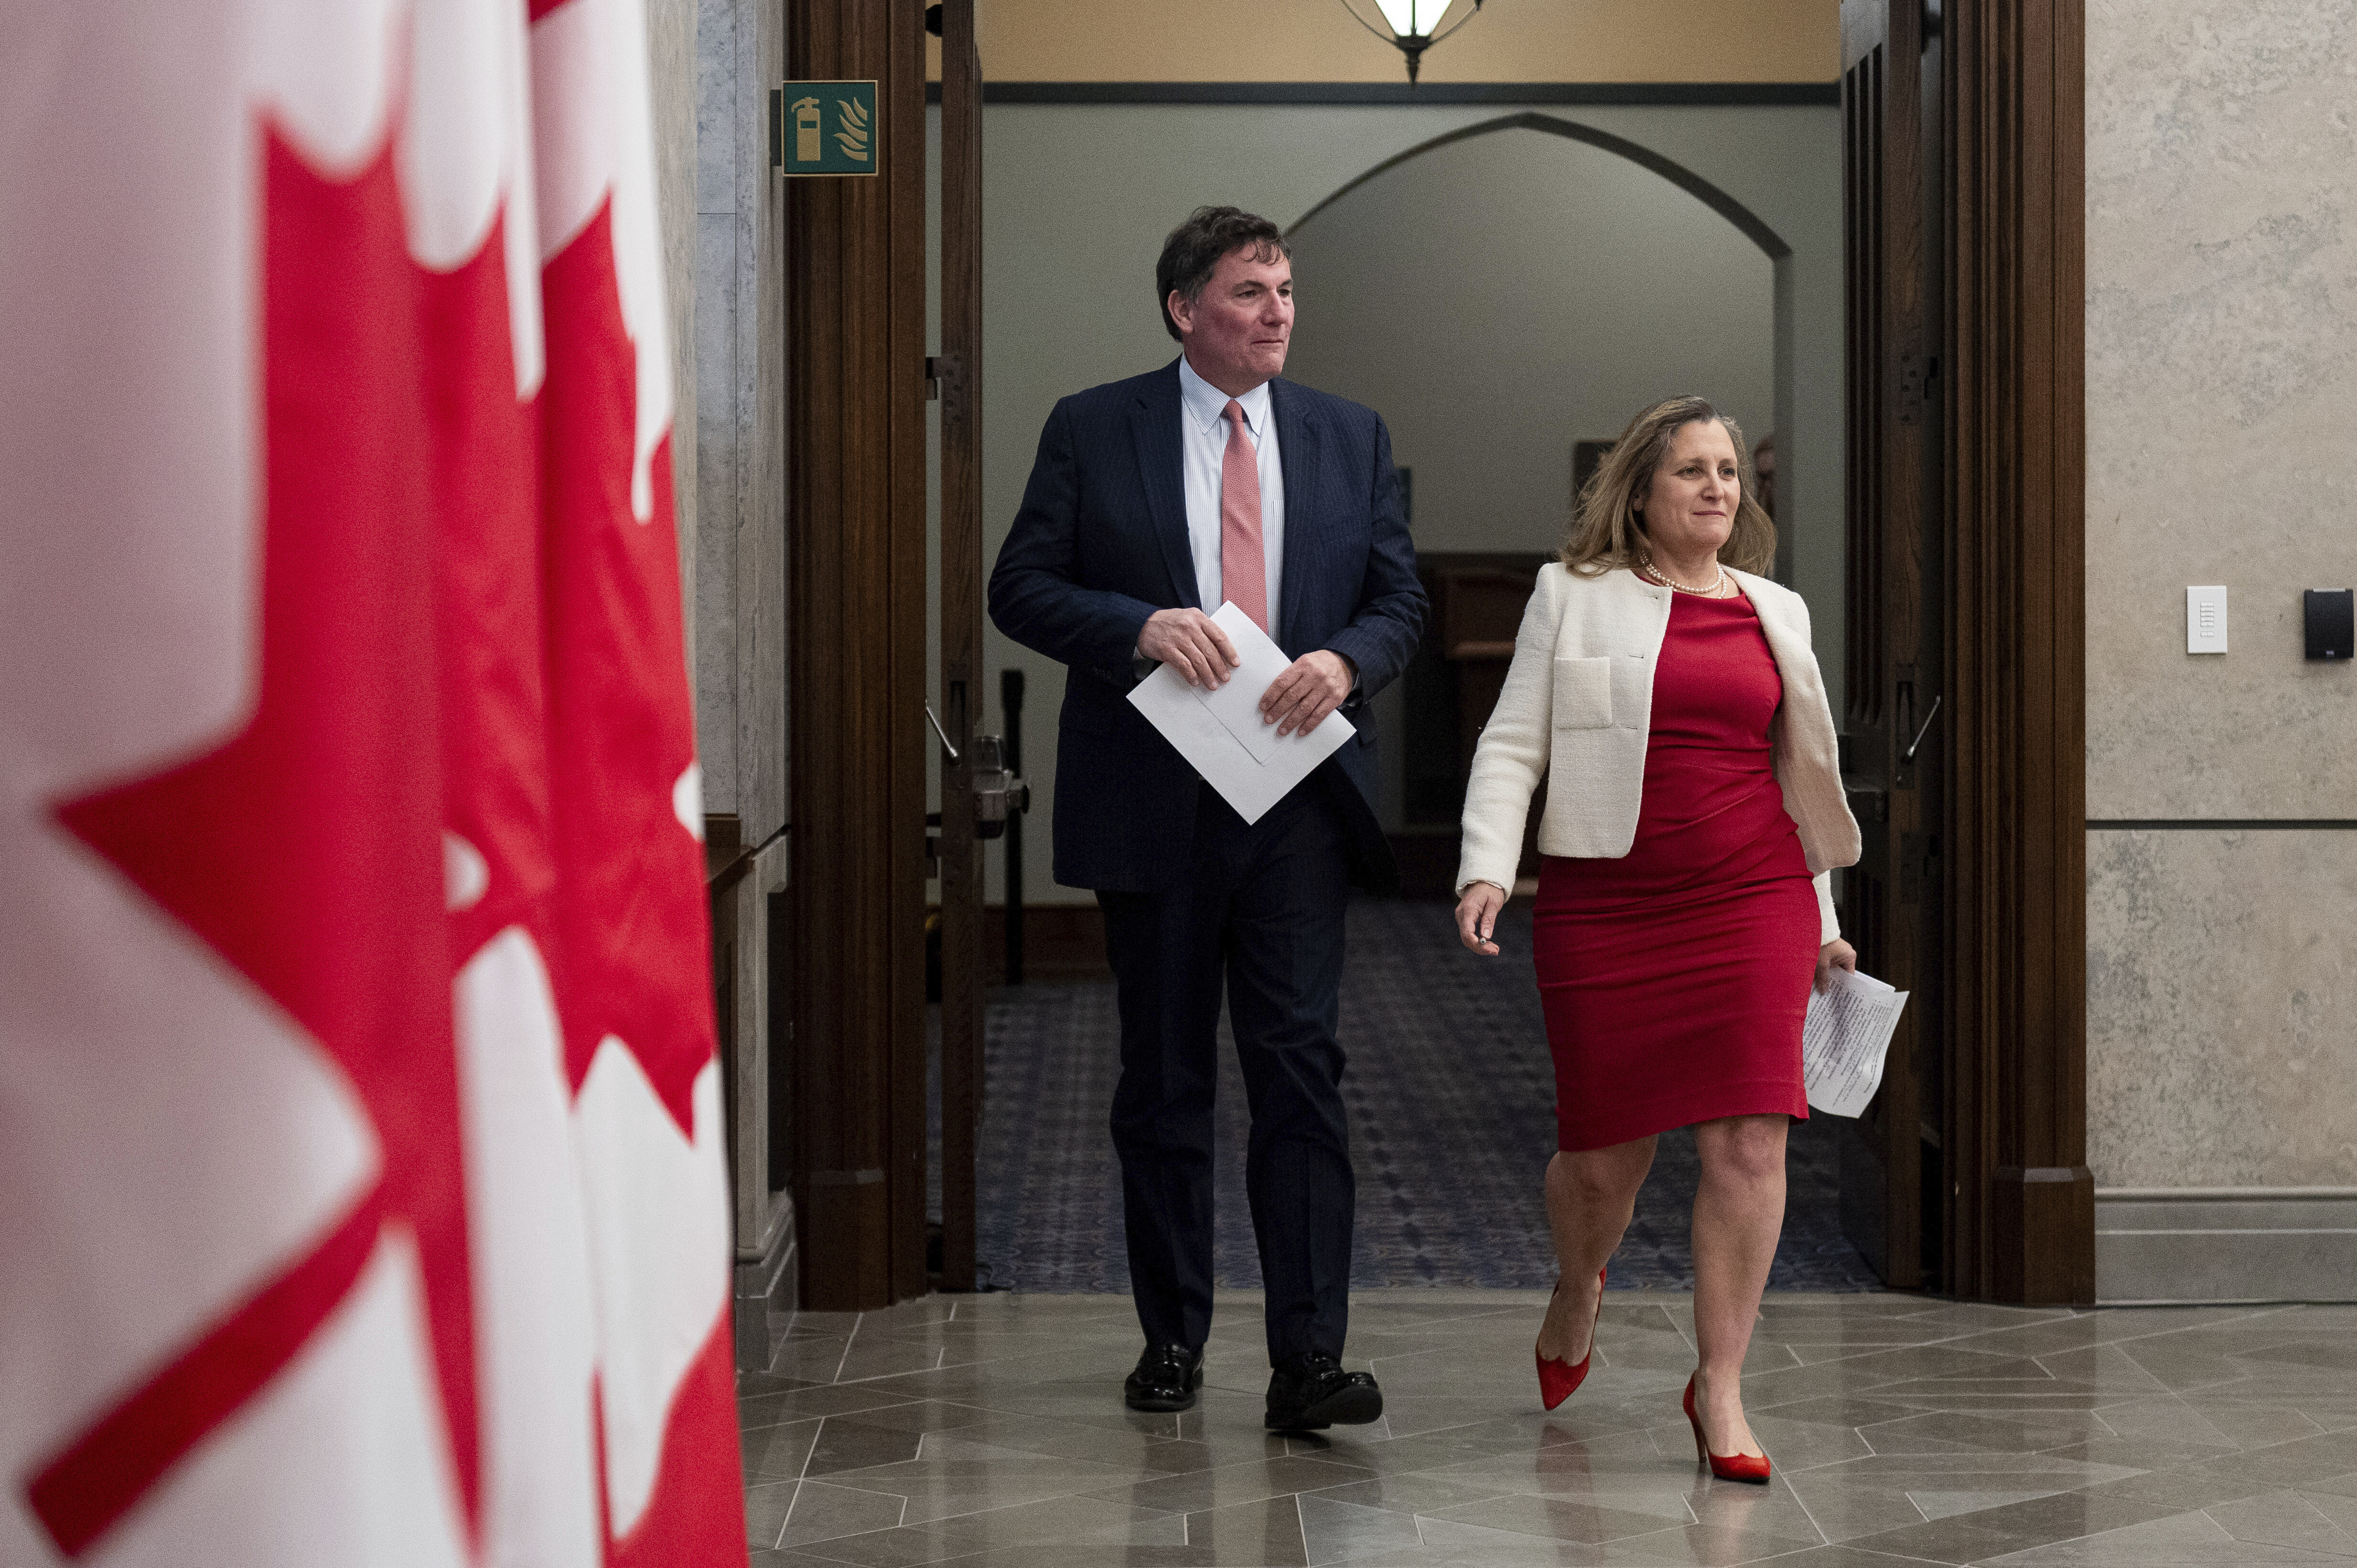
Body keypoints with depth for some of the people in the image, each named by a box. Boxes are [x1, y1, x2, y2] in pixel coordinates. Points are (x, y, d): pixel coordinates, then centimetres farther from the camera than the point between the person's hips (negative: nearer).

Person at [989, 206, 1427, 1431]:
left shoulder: (1349, 437, 10)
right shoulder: (1092, 431, 3)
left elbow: (1399, 597, 11)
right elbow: (1021, 588, 0)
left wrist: (1345, 661, -11)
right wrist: (1140, 626, -17)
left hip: (1298, 793, 1)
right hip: (1152, 803, -1)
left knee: (1301, 1067, -7)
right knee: (1163, 1080, 9)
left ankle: (1308, 1361, -7)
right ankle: (1171, 1338, 21)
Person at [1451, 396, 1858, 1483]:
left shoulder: (1776, 612, 15)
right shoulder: (1573, 596, 5)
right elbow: (1512, 744, 1)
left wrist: (1821, 920, 21)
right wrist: (1487, 869, -13)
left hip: (1751, 902, 2)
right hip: (1606, 903, -2)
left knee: (1749, 1143, -8)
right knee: (1604, 1150, 2)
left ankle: (1719, 1386, 2)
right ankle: (1578, 1292, 37)